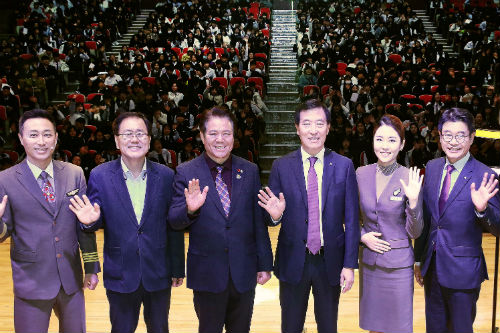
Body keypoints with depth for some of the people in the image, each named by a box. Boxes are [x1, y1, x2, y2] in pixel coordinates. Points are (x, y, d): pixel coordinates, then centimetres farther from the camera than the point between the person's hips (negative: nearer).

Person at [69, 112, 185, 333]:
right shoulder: (100, 176, -7)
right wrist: (90, 221, -28)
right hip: (120, 275, -1)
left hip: (158, 275, 1)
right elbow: (98, 221, -3)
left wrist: (177, 269, 5)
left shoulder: (165, 176, -5)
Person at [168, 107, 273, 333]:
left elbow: (259, 221, 5)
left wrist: (265, 264, 5)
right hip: (207, 273, -2)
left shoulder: (249, 171, 2)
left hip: (244, 272, 2)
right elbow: (174, 221, -8)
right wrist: (190, 209, -29)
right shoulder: (186, 173, -5)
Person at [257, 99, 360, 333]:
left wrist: (350, 264, -3)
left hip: (331, 262, 0)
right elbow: (273, 219, 1)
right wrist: (275, 215, -22)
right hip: (293, 261, 0)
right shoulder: (281, 167, -4)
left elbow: (351, 220, -1)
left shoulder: (344, 166, -3)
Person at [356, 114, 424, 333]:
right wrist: (362, 235, -7)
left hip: (398, 264, -3)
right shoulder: (361, 174, -1)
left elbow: (414, 233, -9)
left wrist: (413, 201, -24)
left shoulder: (410, 179, -10)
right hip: (368, 261, 3)